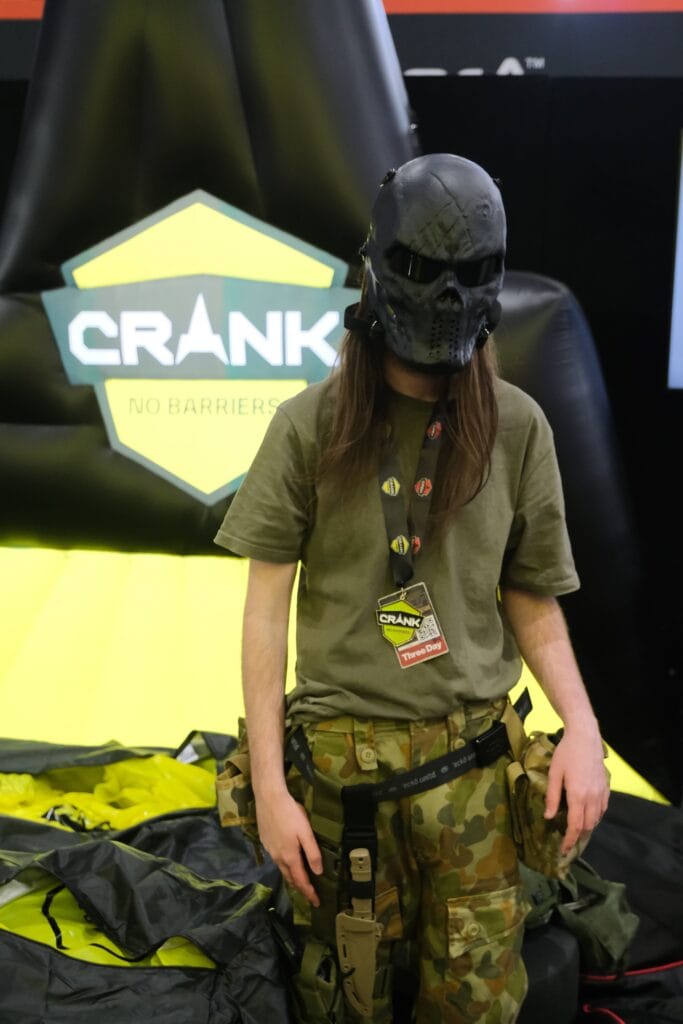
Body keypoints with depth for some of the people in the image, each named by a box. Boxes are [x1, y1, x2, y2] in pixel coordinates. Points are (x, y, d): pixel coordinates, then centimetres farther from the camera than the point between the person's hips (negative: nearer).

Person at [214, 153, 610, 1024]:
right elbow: (267, 607, -2)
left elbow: (529, 598, 7)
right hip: (341, 762, -1)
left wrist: (582, 724, -9)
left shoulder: (516, 427, 2)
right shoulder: (311, 424, -3)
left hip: (471, 764, 1)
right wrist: (270, 783, -6)